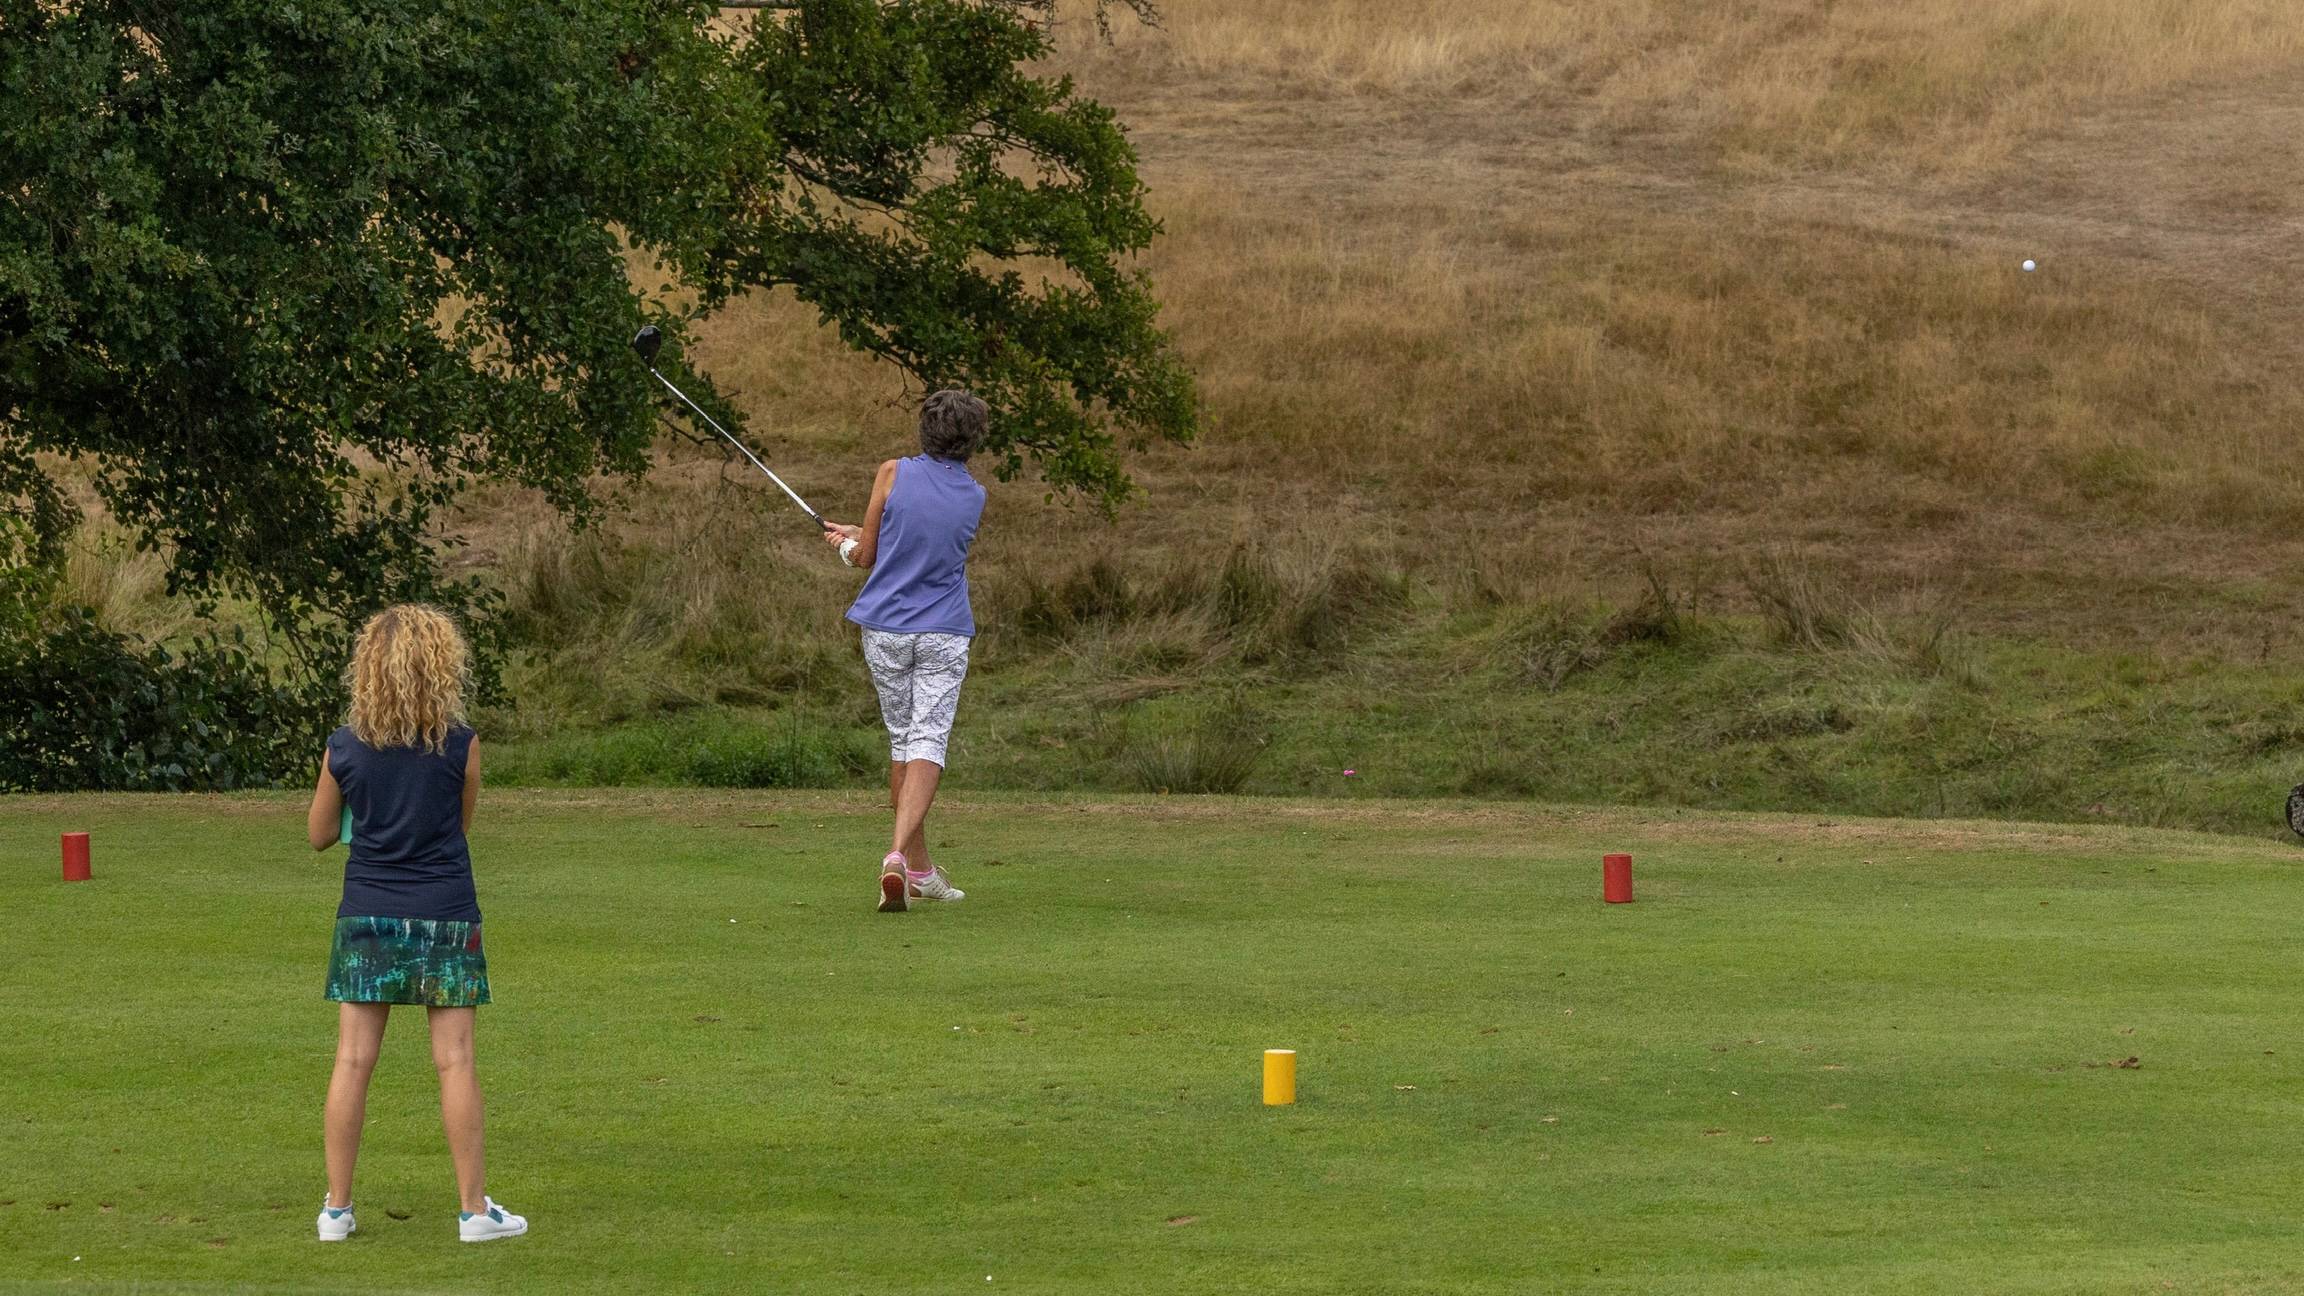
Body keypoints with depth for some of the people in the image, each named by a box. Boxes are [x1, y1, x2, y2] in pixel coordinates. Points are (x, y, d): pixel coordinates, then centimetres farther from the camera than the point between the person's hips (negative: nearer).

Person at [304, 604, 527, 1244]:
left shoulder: (344, 749, -3)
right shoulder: (461, 747, -8)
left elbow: (320, 834, 8)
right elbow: (461, 825, 7)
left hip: (366, 917, 2)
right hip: (444, 915, -2)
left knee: (353, 1060, 5)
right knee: (454, 1060, 2)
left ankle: (336, 1207, 8)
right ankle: (473, 1208, 5)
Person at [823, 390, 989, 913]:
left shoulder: (895, 473, -6)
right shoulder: (974, 497, 2)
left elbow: (868, 556, -1)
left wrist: (847, 544, 23)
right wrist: (856, 535, 27)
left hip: (886, 631, 1)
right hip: (944, 635, -1)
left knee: (902, 742, 14)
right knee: (927, 745, -6)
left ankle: (918, 867, 21)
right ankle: (900, 852, -28)